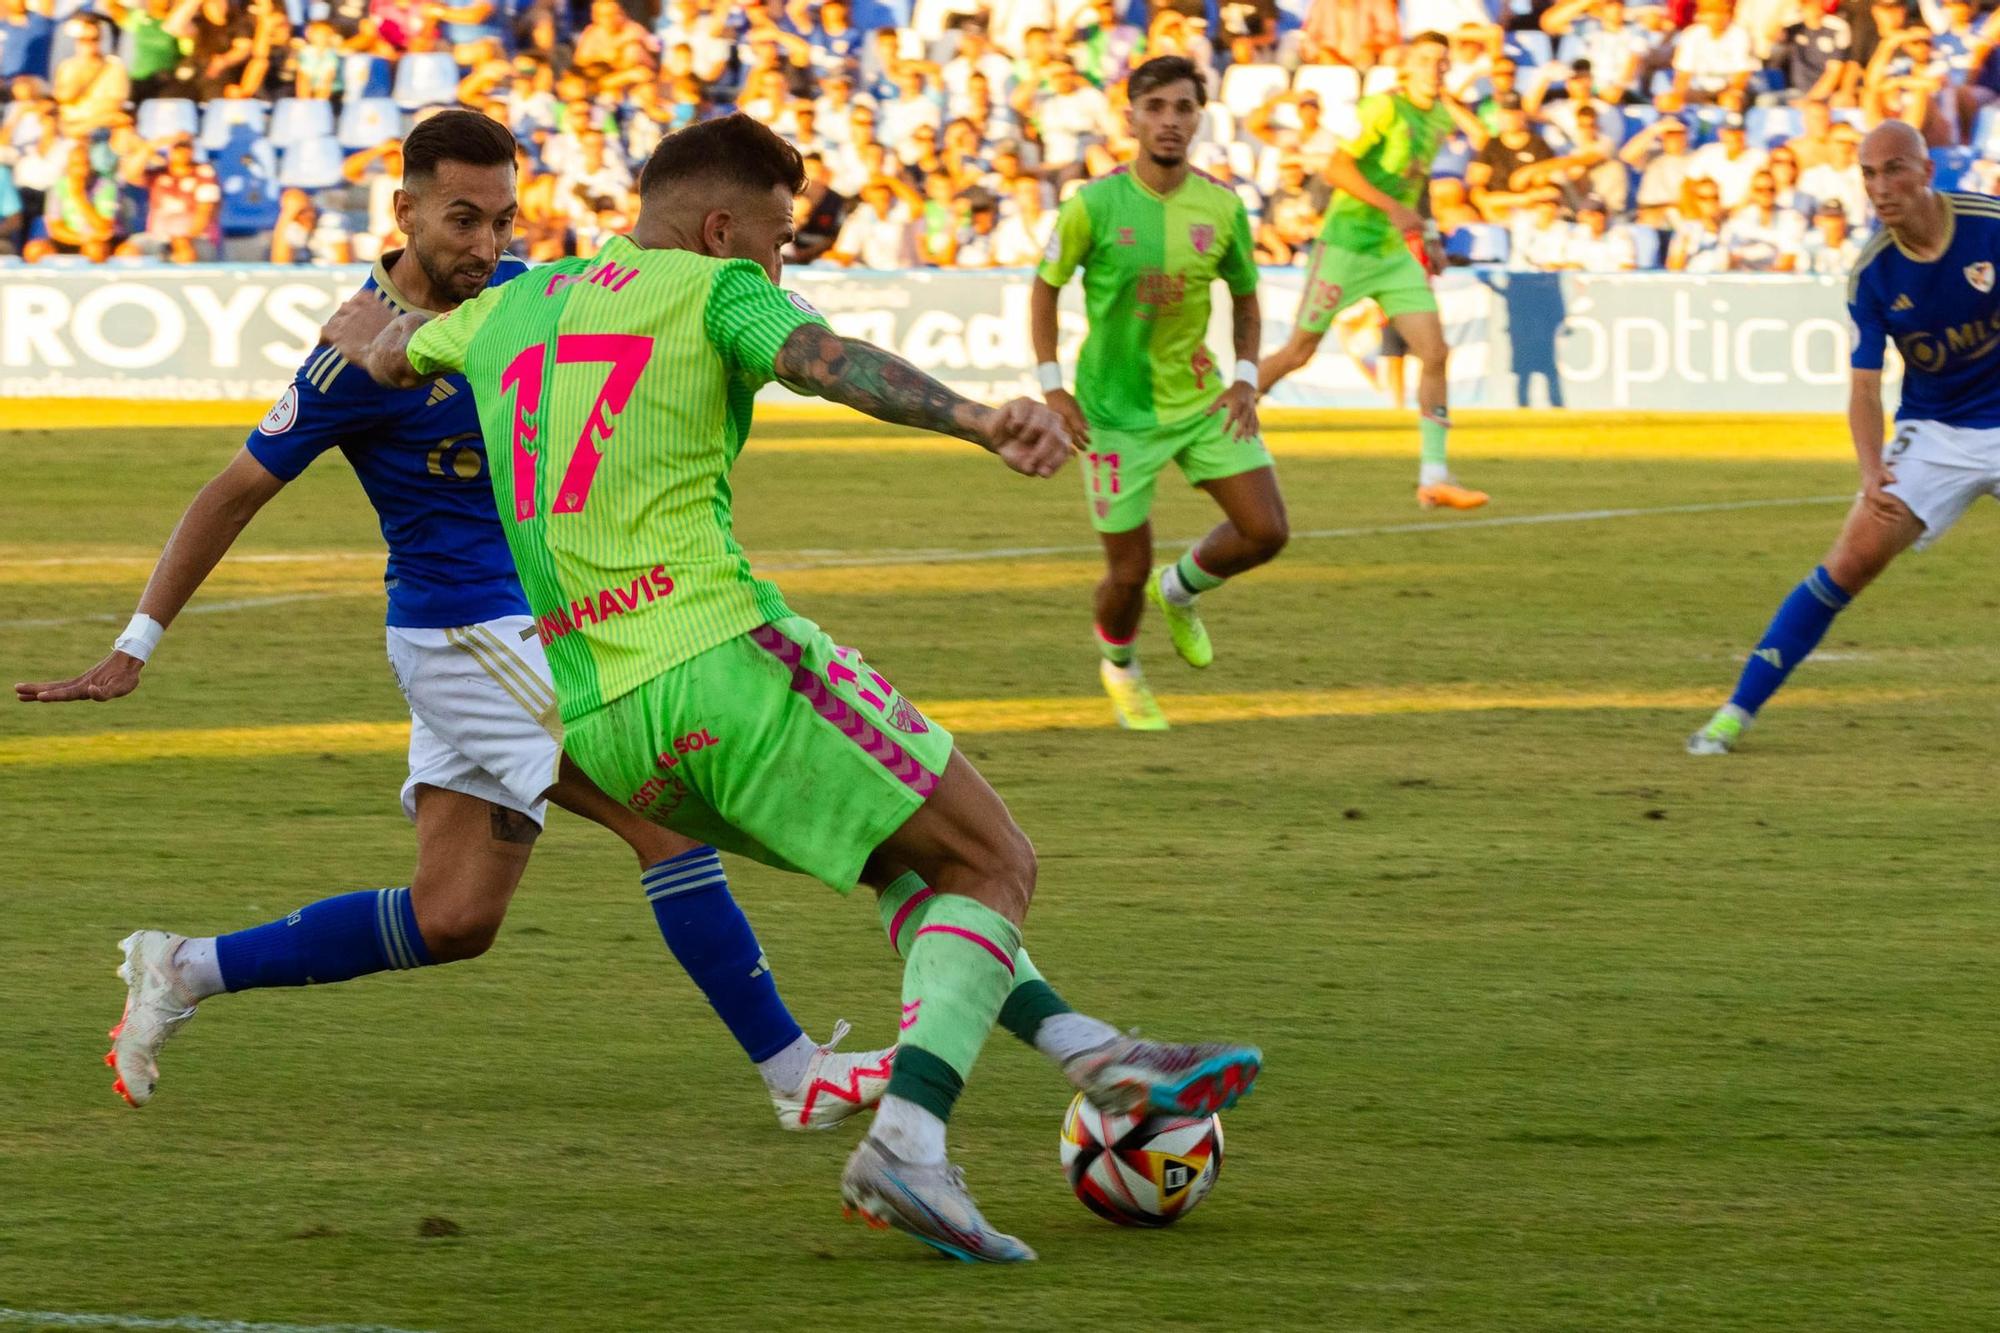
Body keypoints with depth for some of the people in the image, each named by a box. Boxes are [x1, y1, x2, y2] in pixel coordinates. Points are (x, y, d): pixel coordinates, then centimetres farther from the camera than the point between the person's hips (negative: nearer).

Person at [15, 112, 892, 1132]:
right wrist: (137, 645, -8)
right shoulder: (364, 352, -15)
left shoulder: (515, 292, 6)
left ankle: (183, 972, 17)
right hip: (470, 630, -9)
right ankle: (793, 1074, -6)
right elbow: (238, 491, -8)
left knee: (452, 918, 8)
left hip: (539, 620, 9)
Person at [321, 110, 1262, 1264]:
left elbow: (386, 356, 40)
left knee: (908, 857, 24)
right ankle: (907, 1142, -18)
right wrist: (981, 421, -37)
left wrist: (378, 330, 66)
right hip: (719, 659, -8)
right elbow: (827, 361, -20)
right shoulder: (714, 291, 1)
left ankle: (1090, 1050, 11)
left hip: (593, 724, 8)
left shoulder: (512, 309, 20)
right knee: (993, 865, 0)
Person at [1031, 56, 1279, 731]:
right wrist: (1052, 388, -8)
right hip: (1117, 410, -3)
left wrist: (1245, 379, -2)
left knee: (1266, 532, -7)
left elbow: (1245, 294, 11)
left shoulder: (1221, 208, -4)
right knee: (1128, 572, 0)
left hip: (1201, 398, 3)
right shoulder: (1094, 206, -14)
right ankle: (1118, 665, 34)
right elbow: (1044, 288, -2)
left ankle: (1179, 590, 24)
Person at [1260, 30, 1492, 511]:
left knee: (1435, 353, -7)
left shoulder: (1439, 116, 8)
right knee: (1299, 351, 1)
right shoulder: (1384, 108, -14)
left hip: (1397, 254, 7)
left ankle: (1434, 477, -7)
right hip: (1347, 248, -7)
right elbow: (1337, 167, -23)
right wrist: (1392, 207, -28)